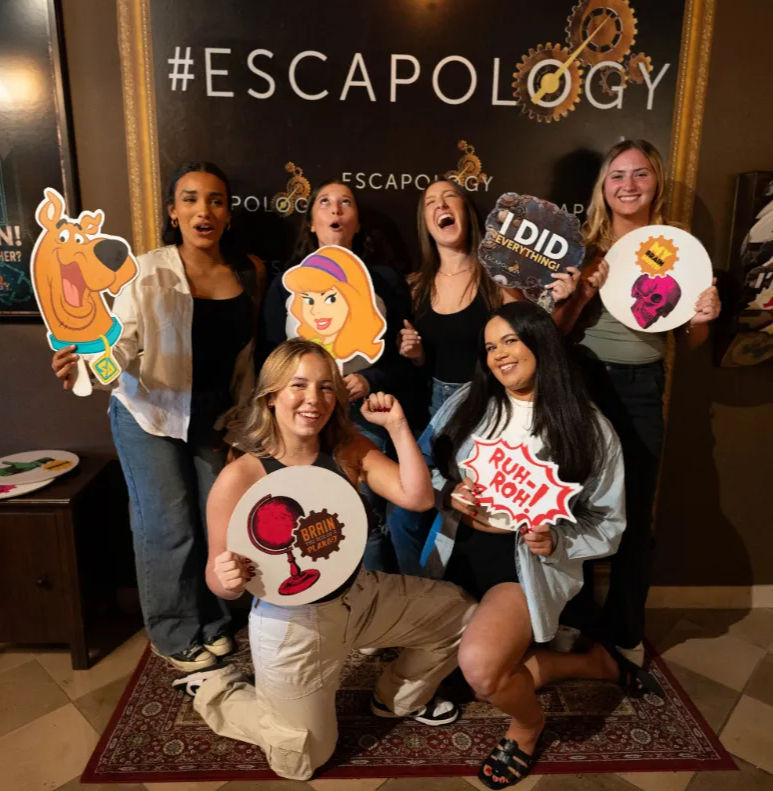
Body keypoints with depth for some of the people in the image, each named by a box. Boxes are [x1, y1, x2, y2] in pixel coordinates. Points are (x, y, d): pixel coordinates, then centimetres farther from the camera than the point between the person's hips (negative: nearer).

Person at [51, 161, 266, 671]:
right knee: (169, 527, 1)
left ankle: (213, 625, 30)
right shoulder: (148, 273, -16)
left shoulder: (251, 272, -4)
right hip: (150, 414, -3)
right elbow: (121, 347, -18)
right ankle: (178, 637, 25)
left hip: (215, 415, 4)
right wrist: (86, 361, -39)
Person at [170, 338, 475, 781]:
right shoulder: (239, 479, -23)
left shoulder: (350, 450, -9)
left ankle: (400, 697, 37)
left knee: (460, 614, 13)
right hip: (292, 624, -5)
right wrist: (227, 578, -39)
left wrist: (397, 425, -22)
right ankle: (216, 689, 35)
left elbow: (417, 497, -18)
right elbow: (219, 582, -15)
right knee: (303, 760, 15)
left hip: (362, 596, 5)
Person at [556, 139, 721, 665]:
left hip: (641, 389, 0)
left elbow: (690, 342, 7)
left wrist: (703, 318, -14)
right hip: (582, 382, 0)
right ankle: (575, 619, 32)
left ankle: (625, 630, 31)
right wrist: (584, 293, -17)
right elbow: (557, 332, -1)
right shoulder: (584, 246, -1)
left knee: (636, 513, 9)